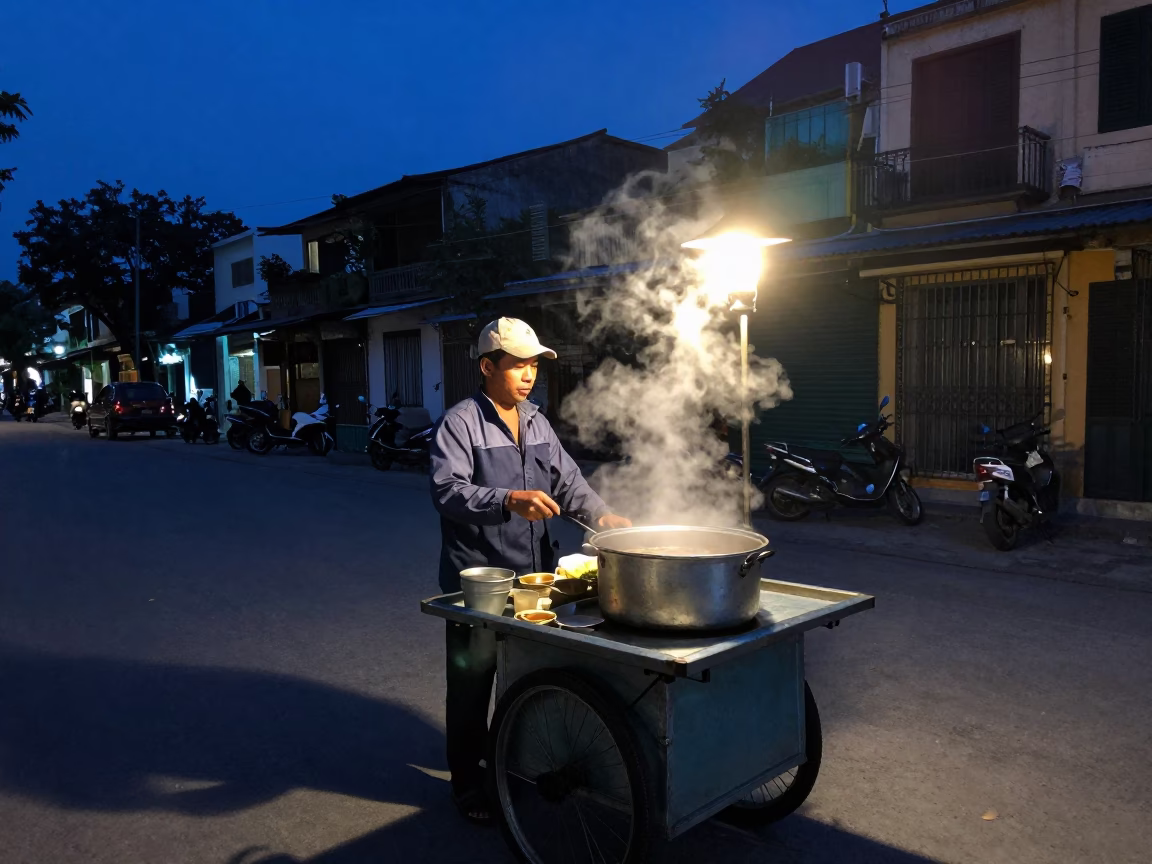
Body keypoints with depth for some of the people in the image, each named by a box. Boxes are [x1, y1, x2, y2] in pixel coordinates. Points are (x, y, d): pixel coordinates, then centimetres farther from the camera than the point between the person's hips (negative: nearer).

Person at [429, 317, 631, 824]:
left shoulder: (536, 422, 11)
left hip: (533, 576, 7)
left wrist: (601, 516, -8)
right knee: (471, 683, 6)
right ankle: (467, 782, 23)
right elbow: (447, 489, -24)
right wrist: (510, 501, -38)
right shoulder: (460, 423, -12)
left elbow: (567, 480, 10)